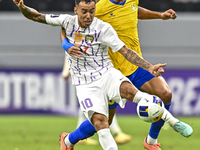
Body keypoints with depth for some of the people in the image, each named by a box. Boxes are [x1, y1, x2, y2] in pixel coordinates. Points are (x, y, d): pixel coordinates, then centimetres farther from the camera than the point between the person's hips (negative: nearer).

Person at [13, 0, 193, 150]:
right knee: (99, 121, -22)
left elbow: (125, 51, -11)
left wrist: (149, 67, -21)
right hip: (85, 84, 1)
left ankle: (174, 122, -26)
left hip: (106, 74, -1)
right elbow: (37, 17, 3)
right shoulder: (68, 21, -4)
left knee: (129, 90, -33)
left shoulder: (104, 29, -10)